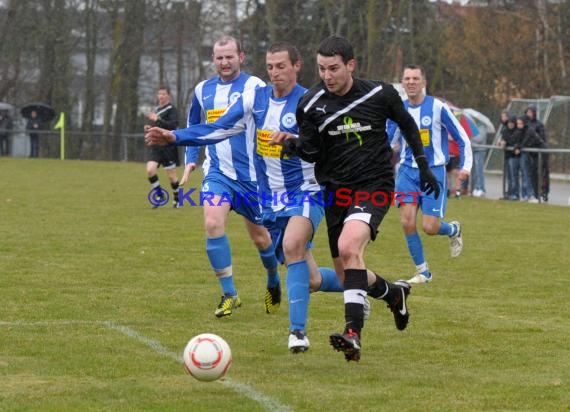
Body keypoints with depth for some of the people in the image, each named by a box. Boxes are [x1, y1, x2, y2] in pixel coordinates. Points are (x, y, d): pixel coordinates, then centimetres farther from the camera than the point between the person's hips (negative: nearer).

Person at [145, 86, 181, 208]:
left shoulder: (172, 109, -7)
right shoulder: (156, 110, 16)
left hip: (168, 146, -6)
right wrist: (149, 127, 8)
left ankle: (177, 198, 21)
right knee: (150, 170, -13)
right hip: (155, 146, 6)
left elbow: (173, 125, -22)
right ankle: (160, 194, 4)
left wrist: (158, 120, -30)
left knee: (171, 175, 2)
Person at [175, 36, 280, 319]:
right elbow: (194, 128, 22)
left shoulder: (254, 87, -7)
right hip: (217, 172, 3)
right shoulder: (203, 90, 8)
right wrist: (190, 160, 11)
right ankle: (229, 295, -12)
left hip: (250, 174, -3)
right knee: (213, 223, -20)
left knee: (258, 234, 8)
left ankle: (274, 282, 38)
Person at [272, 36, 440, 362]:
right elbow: (313, 153, 1)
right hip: (335, 189, 4)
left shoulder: (381, 94, -6)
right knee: (348, 277, 7)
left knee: (348, 247, -30)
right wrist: (292, 145, -21)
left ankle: (354, 334, -33)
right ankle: (394, 293, 40)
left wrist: (424, 165, 15)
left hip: (375, 184, -4)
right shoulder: (311, 104, -4)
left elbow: (407, 125, 12)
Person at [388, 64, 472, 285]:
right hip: (408, 171, 3)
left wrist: (465, 166, -11)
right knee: (407, 221, -13)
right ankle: (422, 271, 3)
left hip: (434, 172, -3)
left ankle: (453, 230, 28)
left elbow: (462, 138, -1)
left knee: (429, 227, -9)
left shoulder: (438, 107, -7)